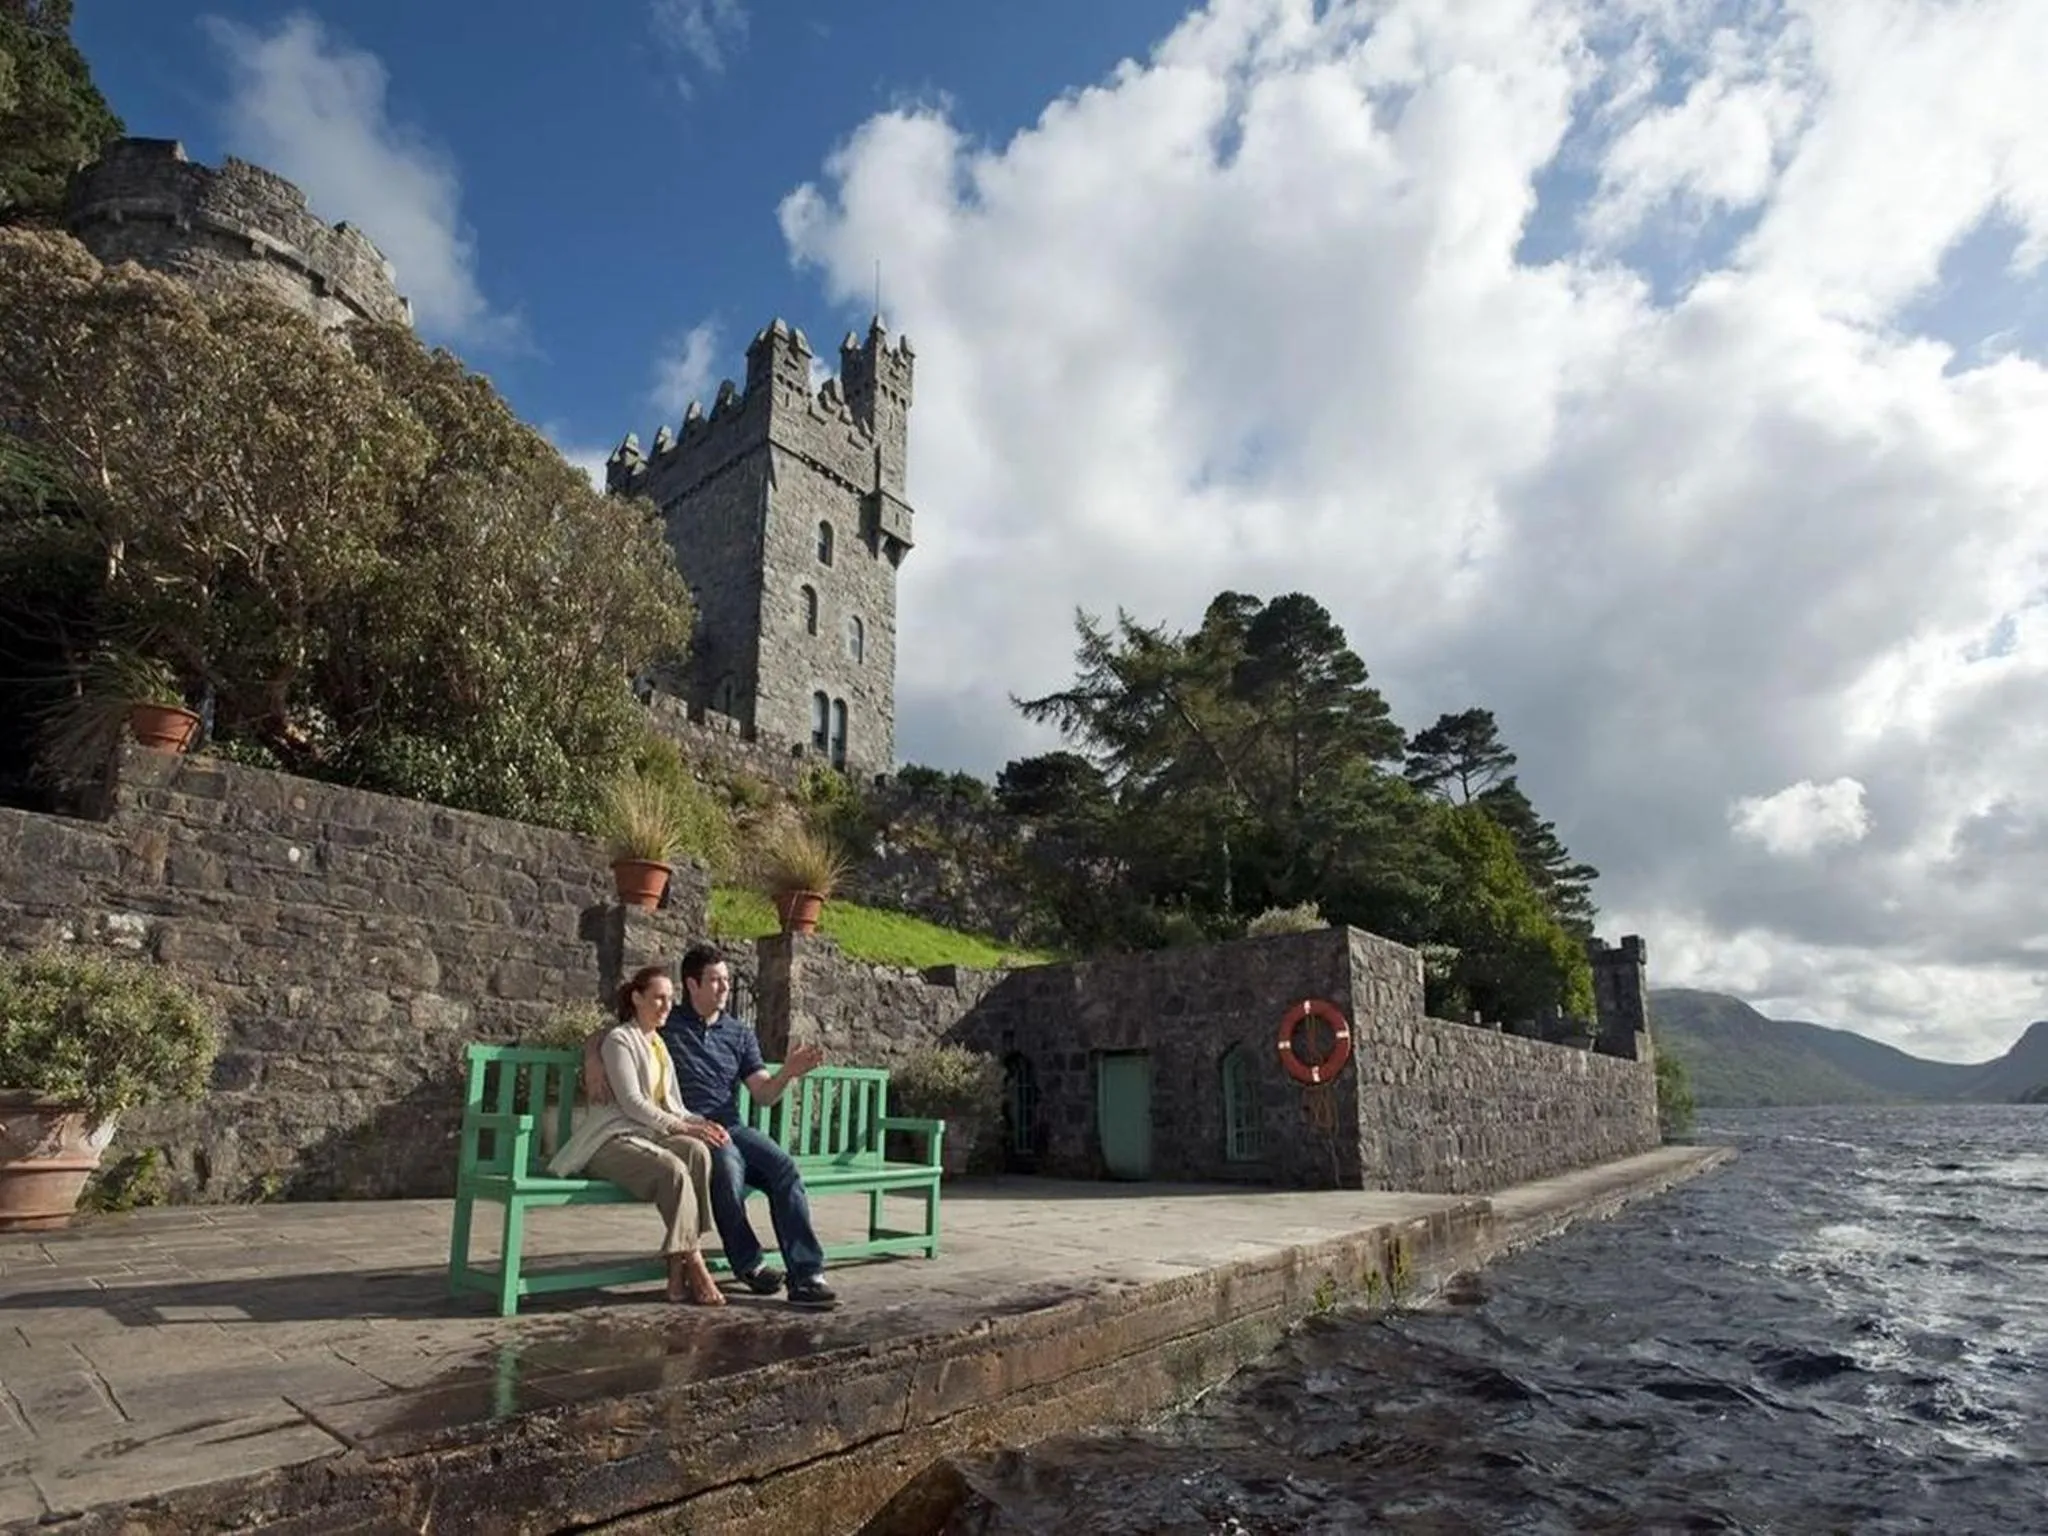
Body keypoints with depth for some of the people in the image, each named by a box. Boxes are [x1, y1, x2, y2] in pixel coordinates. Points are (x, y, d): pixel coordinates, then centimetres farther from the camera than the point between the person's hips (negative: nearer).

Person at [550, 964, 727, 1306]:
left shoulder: (661, 1046, 21)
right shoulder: (619, 1039, -2)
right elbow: (631, 1102, -12)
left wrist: (700, 1123, -2)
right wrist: (681, 1127, -19)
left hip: (650, 1133, 6)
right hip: (613, 1139, -6)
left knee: (697, 1150, -27)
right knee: (673, 1170, -34)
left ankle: (679, 1271, -30)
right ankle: (693, 1265, -28)